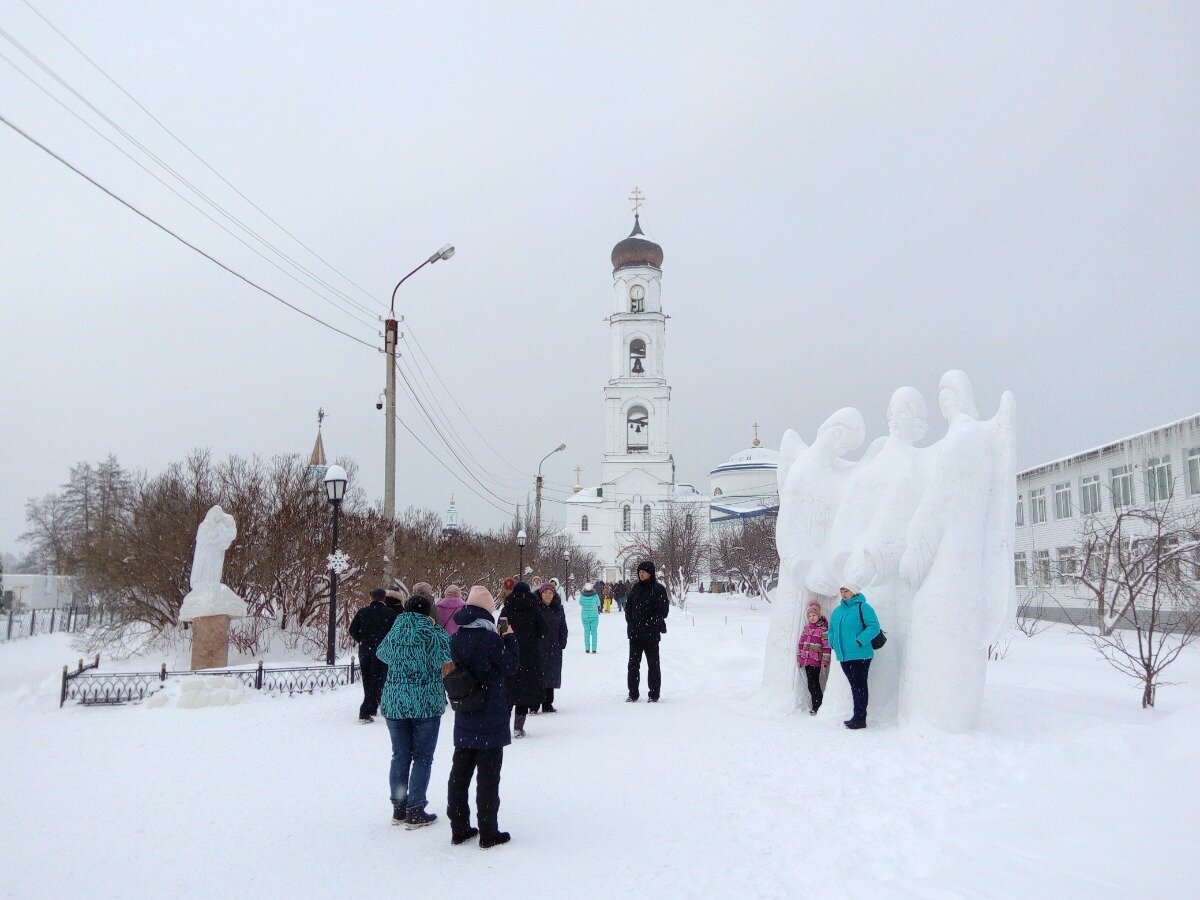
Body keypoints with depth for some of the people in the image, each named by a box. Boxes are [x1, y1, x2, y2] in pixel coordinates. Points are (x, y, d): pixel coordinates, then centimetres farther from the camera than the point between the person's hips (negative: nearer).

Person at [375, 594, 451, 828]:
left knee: (400, 756, 13)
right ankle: (415, 812, 5)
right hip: (427, 703, -4)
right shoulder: (434, 634, -11)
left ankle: (399, 809, 21)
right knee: (422, 757, 4)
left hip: (394, 703, 4)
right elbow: (448, 659, 3)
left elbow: (381, 653, 21)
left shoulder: (394, 633, 3)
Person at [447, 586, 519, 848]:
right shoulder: (489, 638, -18)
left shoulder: (456, 638, 1)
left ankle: (459, 828, 21)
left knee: (460, 772, 14)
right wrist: (510, 637, 2)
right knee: (488, 776, 2)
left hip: (464, 719, 6)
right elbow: (510, 665, -9)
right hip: (490, 718, -6)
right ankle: (488, 833, 8)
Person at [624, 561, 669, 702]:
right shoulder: (635, 588, 10)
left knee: (653, 664, 4)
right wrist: (630, 622, 2)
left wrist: (650, 623, -12)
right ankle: (633, 694, 14)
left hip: (651, 634, -5)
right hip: (635, 633, 5)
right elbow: (628, 606, 15)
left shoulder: (658, 589, -5)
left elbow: (663, 610, -7)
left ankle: (654, 695, 12)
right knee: (633, 664, 6)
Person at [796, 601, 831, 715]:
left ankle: (817, 707, 2)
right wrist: (799, 658, 16)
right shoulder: (807, 628, 12)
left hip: (816, 662, -6)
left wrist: (825, 663, -11)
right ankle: (816, 705, 20)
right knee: (812, 685, 11)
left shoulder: (823, 630, -7)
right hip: (806, 661, 6)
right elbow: (801, 643, 17)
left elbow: (827, 647, -9)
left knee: (813, 685, -8)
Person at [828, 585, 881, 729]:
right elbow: (831, 629, 26)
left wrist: (859, 641, -21)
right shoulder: (837, 610, 15)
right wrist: (833, 643, 9)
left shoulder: (863, 607, -8)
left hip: (859, 654, -7)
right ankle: (858, 717, 19)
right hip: (843, 655, 7)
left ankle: (860, 719, -1)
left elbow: (874, 627, -16)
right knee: (854, 685, 13)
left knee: (860, 686, -3)